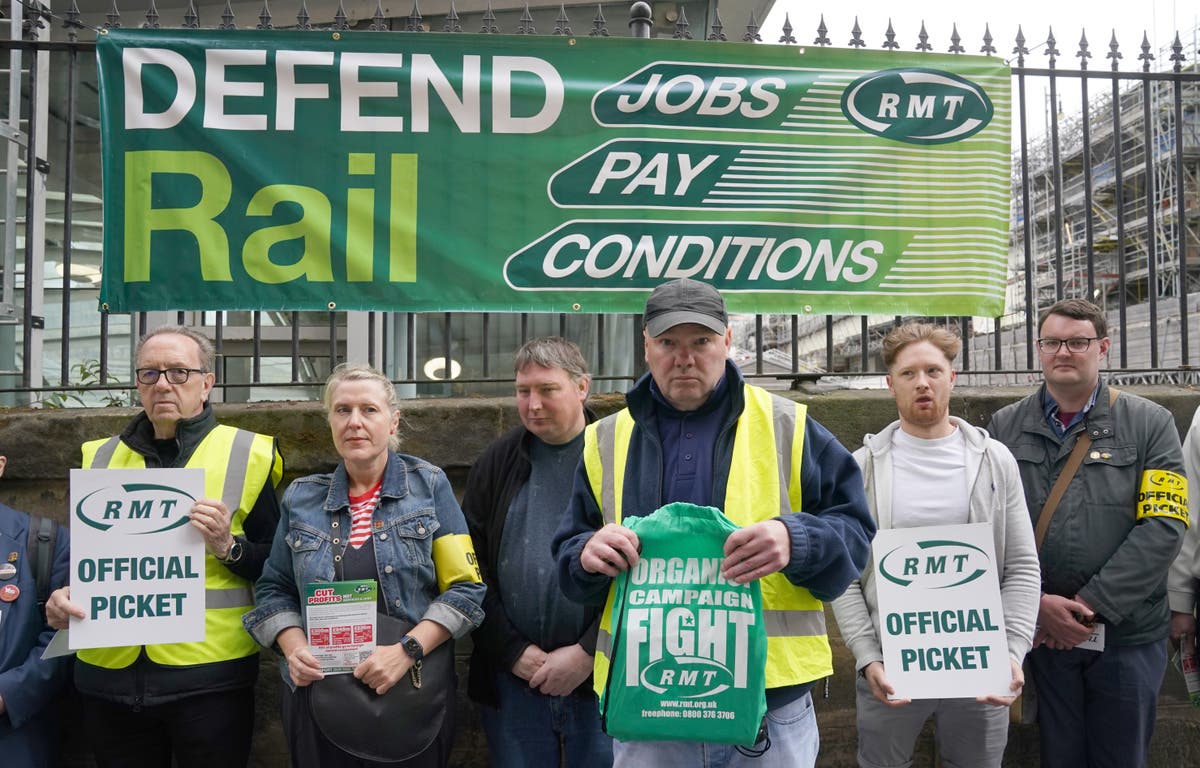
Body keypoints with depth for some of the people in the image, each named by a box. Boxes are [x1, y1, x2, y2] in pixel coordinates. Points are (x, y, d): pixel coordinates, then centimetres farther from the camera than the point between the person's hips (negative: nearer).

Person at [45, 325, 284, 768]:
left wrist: (229, 547, -17)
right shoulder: (99, 458, 12)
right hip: (110, 678, 4)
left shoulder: (247, 454, 0)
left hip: (209, 677, -3)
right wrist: (63, 597, -1)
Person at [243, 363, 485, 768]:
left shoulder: (429, 486, -3)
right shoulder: (301, 498, 5)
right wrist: (294, 648, -6)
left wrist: (407, 651, -17)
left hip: (414, 693, -2)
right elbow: (274, 589, 12)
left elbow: (464, 587, -6)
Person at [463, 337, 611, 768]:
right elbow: (471, 568, 5)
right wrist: (514, 651, -3)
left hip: (601, 672, -2)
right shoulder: (498, 464, 7)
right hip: (512, 676, 3)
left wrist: (587, 653, -11)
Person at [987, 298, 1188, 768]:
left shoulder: (1150, 424, -1)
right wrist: (1037, 603, -13)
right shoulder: (1005, 426, 3)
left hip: (1128, 632, 0)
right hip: (1040, 630, 1)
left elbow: (1164, 526, -9)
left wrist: (1091, 603, -14)